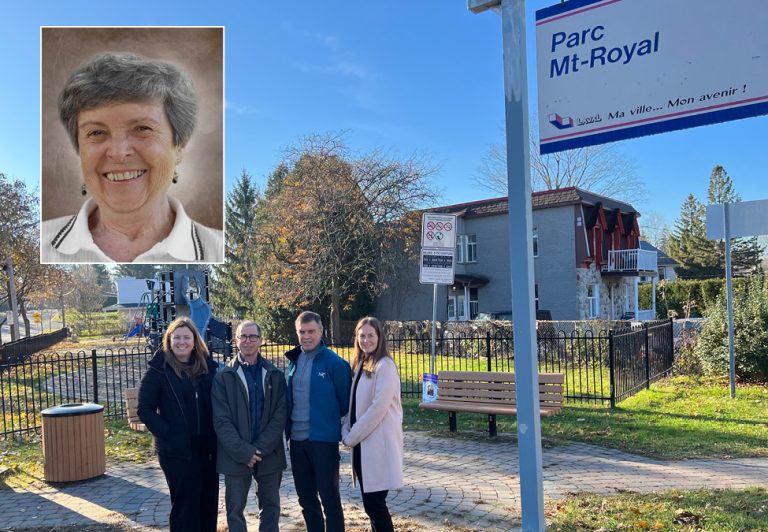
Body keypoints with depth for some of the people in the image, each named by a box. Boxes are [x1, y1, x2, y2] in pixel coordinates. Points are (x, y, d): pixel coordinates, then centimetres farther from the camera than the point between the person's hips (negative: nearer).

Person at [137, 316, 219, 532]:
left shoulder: (207, 366, 4)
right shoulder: (159, 370, -7)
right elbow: (145, 409, -6)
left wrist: (215, 435, -2)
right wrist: (166, 433, -16)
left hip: (207, 448, 4)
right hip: (177, 450, -4)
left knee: (208, 504, 13)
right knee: (185, 506, 5)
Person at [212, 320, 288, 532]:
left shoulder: (275, 376, 2)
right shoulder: (223, 377, -2)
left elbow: (280, 416, -3)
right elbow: (221, 420, -7)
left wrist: (261, 449, -13)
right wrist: (243, 451, -15)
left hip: (269, 455, 1)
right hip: (235, 456, -1)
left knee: (271, 506, 12)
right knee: (235, 508, 9)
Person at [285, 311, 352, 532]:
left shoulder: (334, 363, -12)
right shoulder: (294, 361, 8)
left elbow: (345, 401, -6)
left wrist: (337, 427, 2)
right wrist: (288, 427, 13)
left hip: (323, 439, -6)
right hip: (297, 439, 6)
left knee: (329, 497, 2)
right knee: (305, 498, 16)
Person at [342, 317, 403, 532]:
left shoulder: (385, 366, -12)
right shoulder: (361, 364, 14)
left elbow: (378, 407, -19)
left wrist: (352, 436, -13)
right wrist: (346, 432, 1)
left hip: (378, 443, -8)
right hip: (362, 442, 8)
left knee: (375, 504, -4)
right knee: (370, 503, 13)